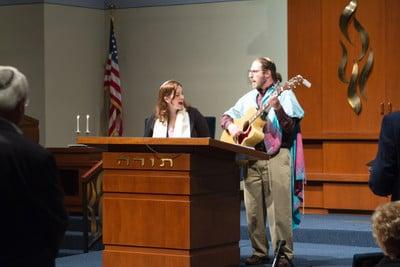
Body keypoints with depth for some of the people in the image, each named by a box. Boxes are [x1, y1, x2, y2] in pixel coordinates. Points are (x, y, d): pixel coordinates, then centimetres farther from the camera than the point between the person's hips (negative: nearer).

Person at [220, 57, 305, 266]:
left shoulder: (284, 95, 0)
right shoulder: (248, 98, 18)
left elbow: (290, 129, -10)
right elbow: (226, 116, 23)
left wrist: (277, 108, -25)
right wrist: (231, 125, 1)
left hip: (276, 156, -6)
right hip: (251, 157, 6)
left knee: (279, 208, -7)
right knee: (253, 209, 6)